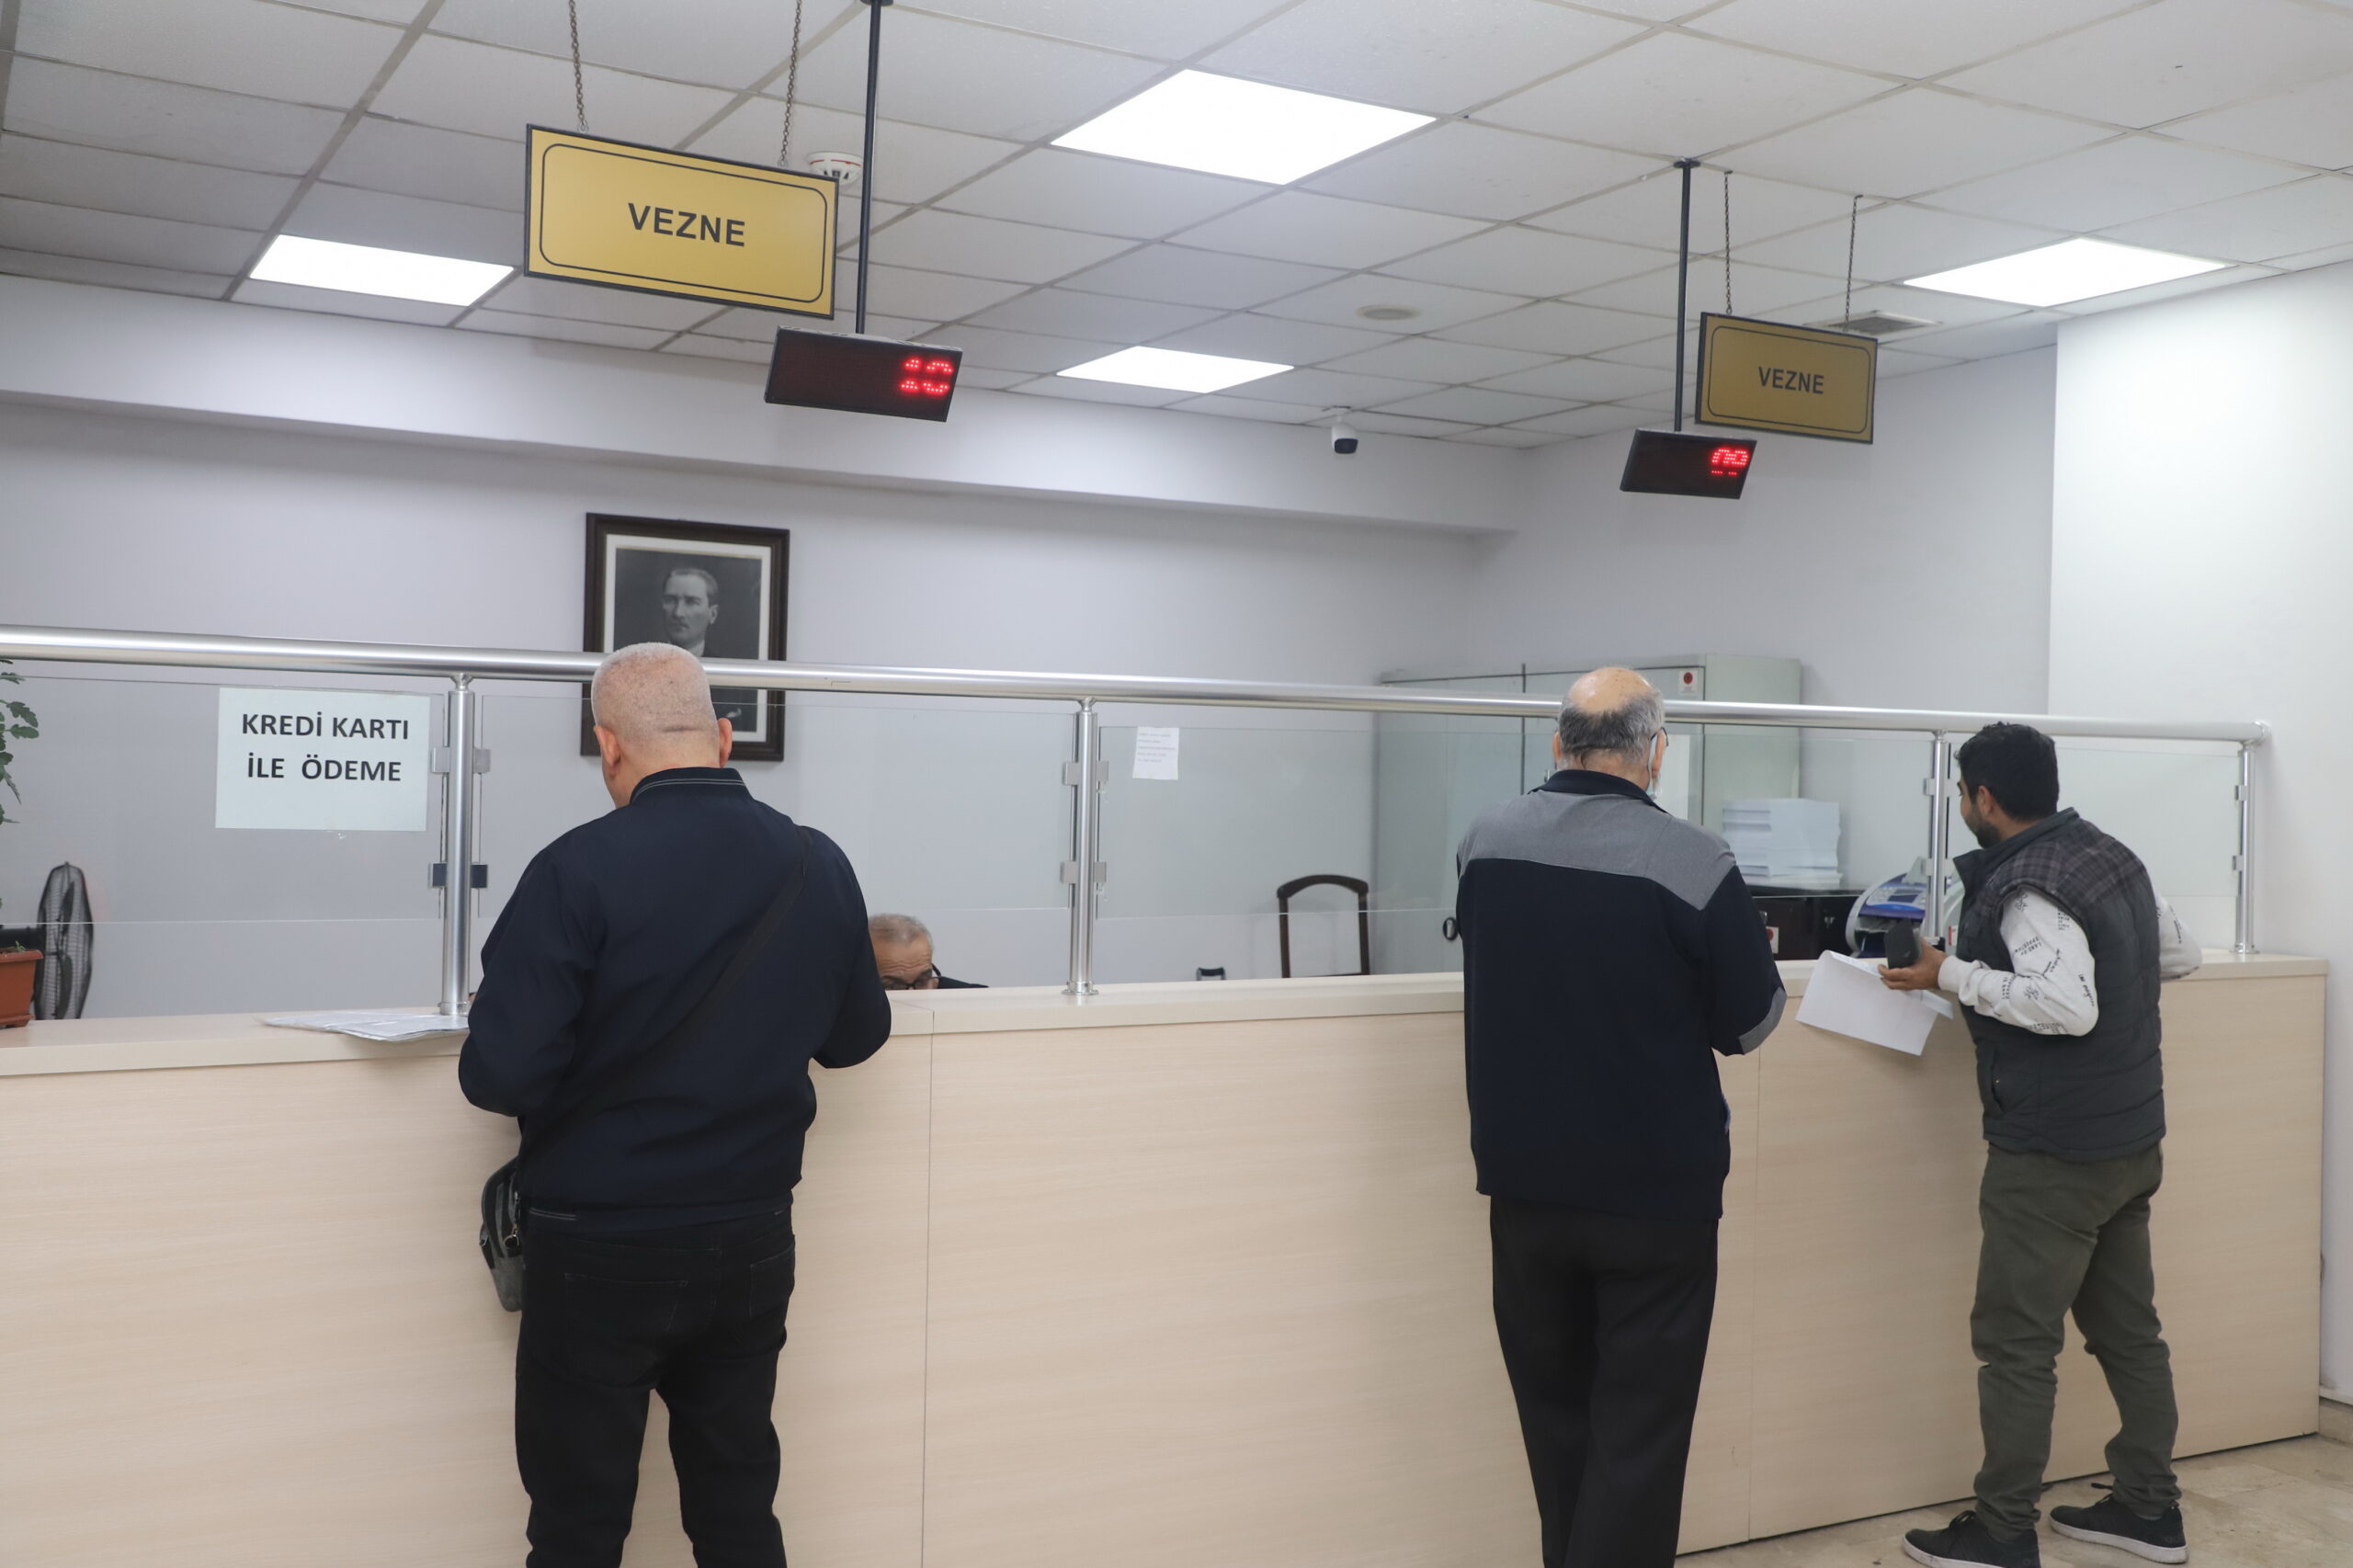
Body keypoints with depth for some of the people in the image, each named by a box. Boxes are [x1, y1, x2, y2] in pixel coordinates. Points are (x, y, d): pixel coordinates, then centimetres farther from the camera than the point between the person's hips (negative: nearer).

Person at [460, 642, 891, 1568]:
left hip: (603, 1254, -4)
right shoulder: (820, 867, -2)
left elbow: (500, 1078, -18)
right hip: (755, 1246, 5)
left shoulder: (579, 870, -17)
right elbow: (855, 1037, 11)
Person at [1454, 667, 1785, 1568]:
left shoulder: (1486, 839, -3)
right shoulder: (1693, 863, -18)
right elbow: (1752, 1023, -6)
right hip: (1655, 1189, -4)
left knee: (1555, 1413, 19)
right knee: (1639, 1428, 5)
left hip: (1523, 1180, 5)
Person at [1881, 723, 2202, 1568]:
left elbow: (2067, 1006, -30)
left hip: (2053, 1153, -9)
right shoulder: (2113, 856, 8)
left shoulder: (2028, 886, -20)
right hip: (2134, 1139, 9)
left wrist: (1954, 975, -23)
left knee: (2016, 1342, 0)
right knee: (2129, 1328, 17)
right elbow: (2179, 954, 17)